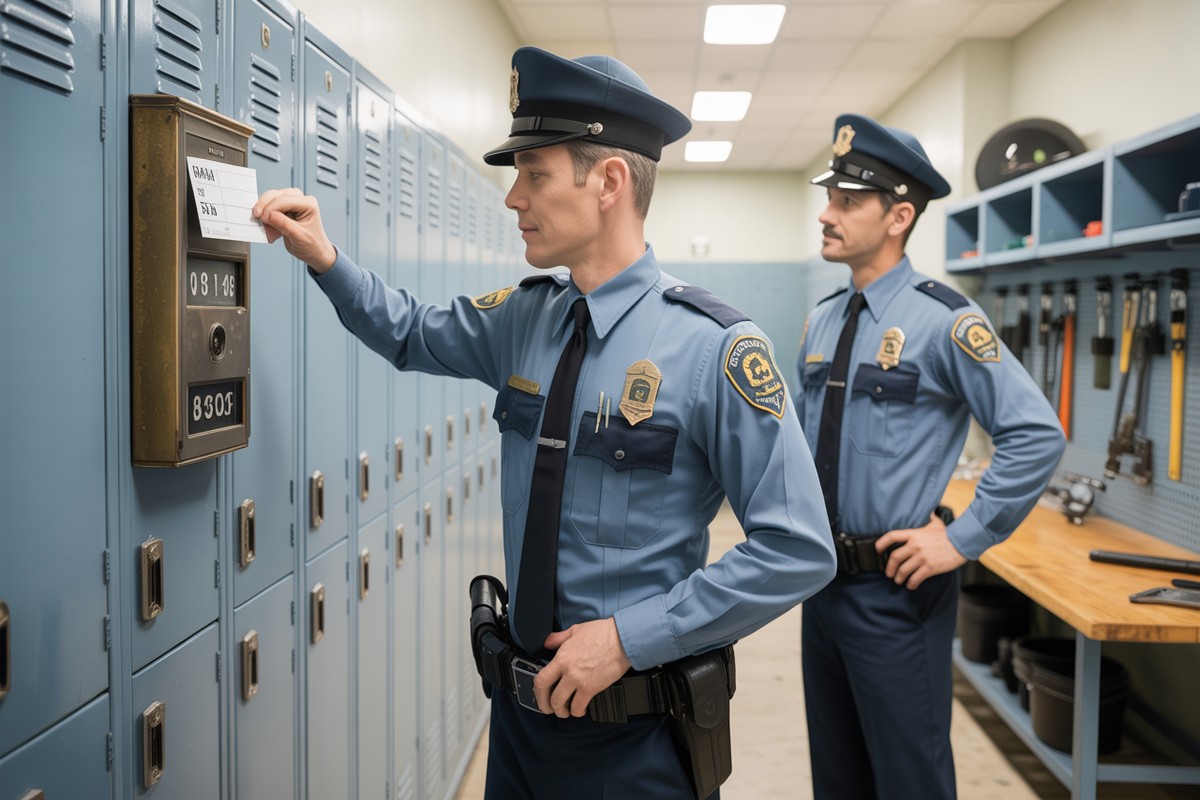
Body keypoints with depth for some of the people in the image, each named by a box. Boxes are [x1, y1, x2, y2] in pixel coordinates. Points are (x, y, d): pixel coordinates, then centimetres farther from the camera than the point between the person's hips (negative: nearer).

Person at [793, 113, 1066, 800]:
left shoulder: (944, 320, -15)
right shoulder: (822, 322, 6)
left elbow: (1038, 436, -19)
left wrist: (962, 540, -17)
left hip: (897, 589, -6)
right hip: (823, 580, 7)